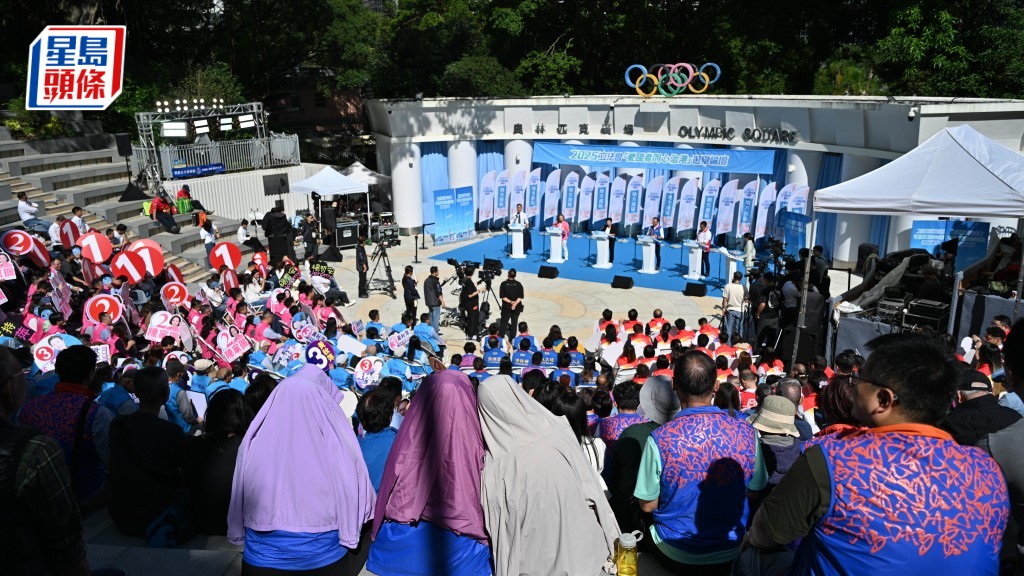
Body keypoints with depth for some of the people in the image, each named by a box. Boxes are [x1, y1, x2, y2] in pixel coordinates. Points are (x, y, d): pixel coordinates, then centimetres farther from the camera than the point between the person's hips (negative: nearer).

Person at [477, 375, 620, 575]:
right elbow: (593, 492, -6)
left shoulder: (495, 468, -18)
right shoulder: (559, 432, -15)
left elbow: (500, 531, -7)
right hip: (583, 552, 2)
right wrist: (610, 544, 7)